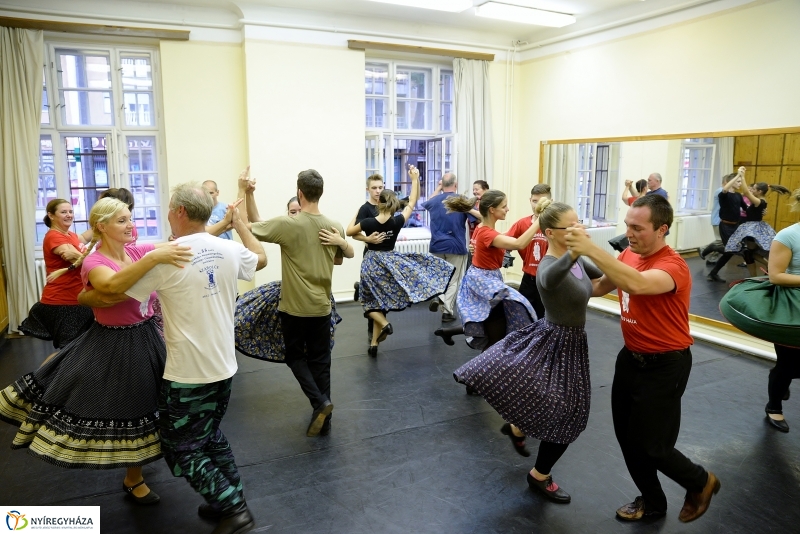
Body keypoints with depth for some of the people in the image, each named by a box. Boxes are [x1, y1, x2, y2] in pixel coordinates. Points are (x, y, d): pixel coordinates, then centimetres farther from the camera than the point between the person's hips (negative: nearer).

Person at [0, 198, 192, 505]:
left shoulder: (138, 251, -3)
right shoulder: (93, 263, -18)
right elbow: (114, 285, -42)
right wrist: (154, 258, -54)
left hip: (145, 340, 6)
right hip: (112, 346, -5)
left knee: (139, 411, 20)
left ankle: (133, 480, 45)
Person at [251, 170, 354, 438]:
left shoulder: (287, 224, -15)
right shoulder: (334, 227, 0)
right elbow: (350, 254, 17)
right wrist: (341, 241, -1)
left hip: (294, 306, -4)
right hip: (322, 306, 4)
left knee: (295, 356, 13)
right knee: (320, 360, 13)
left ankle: (319, 401, -2)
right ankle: (322, 408, 20)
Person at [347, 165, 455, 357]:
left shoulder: (368, 222, -15)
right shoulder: (397, 222, -12)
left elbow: (349, 232, 4)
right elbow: (412, 202, 1)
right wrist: (415, 179, 5)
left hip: (372, 264, -2)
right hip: (390, 262, 2)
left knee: (373, 303, 15)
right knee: (380, 303, 15)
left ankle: (384, 324, -14)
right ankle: (374, 344, 13)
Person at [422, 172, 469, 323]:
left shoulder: (434, 201, 3)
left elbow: (426, 203, 29)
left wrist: (438, 189, 29)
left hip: (437, 246, 3)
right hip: (457, 246, -2)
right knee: (453, 279, 8)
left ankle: (437, 296, -3)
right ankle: (447, 311, 5)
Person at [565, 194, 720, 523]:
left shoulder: (673, 266, -25)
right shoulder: (628, 255, -2)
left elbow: (637, 284, -46)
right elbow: (600, 288, 11)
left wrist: (591, 249, -51)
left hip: (665, 366, -7)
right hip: (631, 357, 8)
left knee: (649, 445, 2)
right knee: (626, 436, 15)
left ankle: (700, 483, 34)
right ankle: (652, 502, 38)